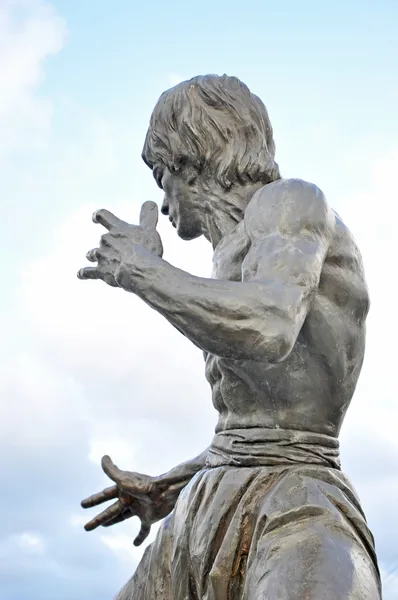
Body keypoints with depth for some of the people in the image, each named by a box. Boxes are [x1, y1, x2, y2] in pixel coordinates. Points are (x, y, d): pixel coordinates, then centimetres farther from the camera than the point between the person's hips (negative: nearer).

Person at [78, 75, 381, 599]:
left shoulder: (290, 201, -4)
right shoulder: (238, 257, 20)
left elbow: (267, 331, -26)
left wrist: (138, 268, -12)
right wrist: (167, 490, 36)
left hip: (296, 516, -10)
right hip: (205, 513, 10)